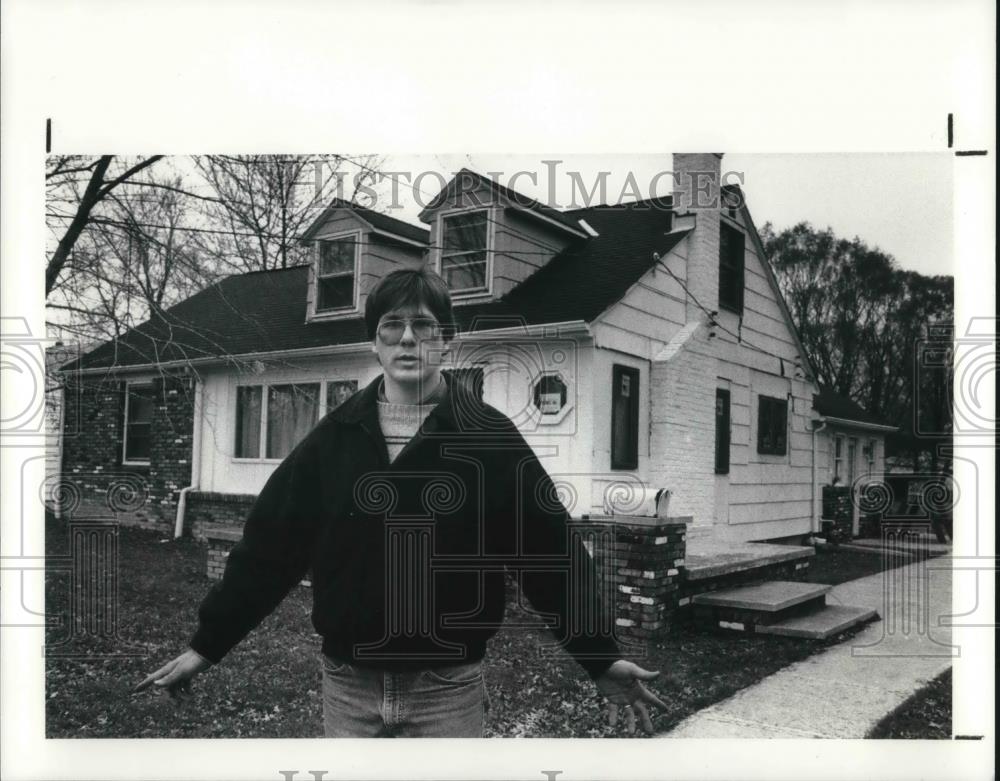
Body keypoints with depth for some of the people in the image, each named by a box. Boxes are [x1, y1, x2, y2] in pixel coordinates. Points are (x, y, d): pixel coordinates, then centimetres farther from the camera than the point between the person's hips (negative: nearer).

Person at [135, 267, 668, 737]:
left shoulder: (490, 438, -7)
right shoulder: (335, 437, 0)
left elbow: (551, 552, -5)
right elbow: (268, 546, 3)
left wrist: (602, 659, -6)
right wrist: (206, 646, 4)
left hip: (447, 690, -2)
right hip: (347, 685, 3)